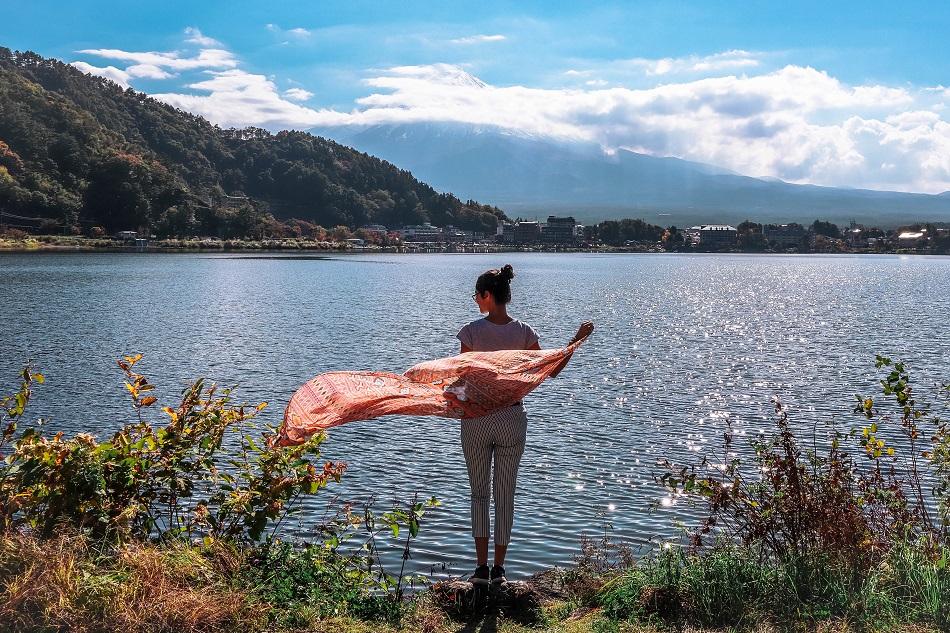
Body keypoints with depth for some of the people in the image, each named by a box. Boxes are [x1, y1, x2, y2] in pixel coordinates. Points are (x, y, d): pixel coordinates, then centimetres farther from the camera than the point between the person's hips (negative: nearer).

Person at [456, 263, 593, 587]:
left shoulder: (472, 331, -11)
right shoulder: (523, 332, -5)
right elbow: (551, 370, 3)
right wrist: (578, 339, 9)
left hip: (477, 418, -2)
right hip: (512, 418, 2)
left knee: (479, 492, 11)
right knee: (506, 494, 11)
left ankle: (482, 567, 6)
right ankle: (498, 569, 14)